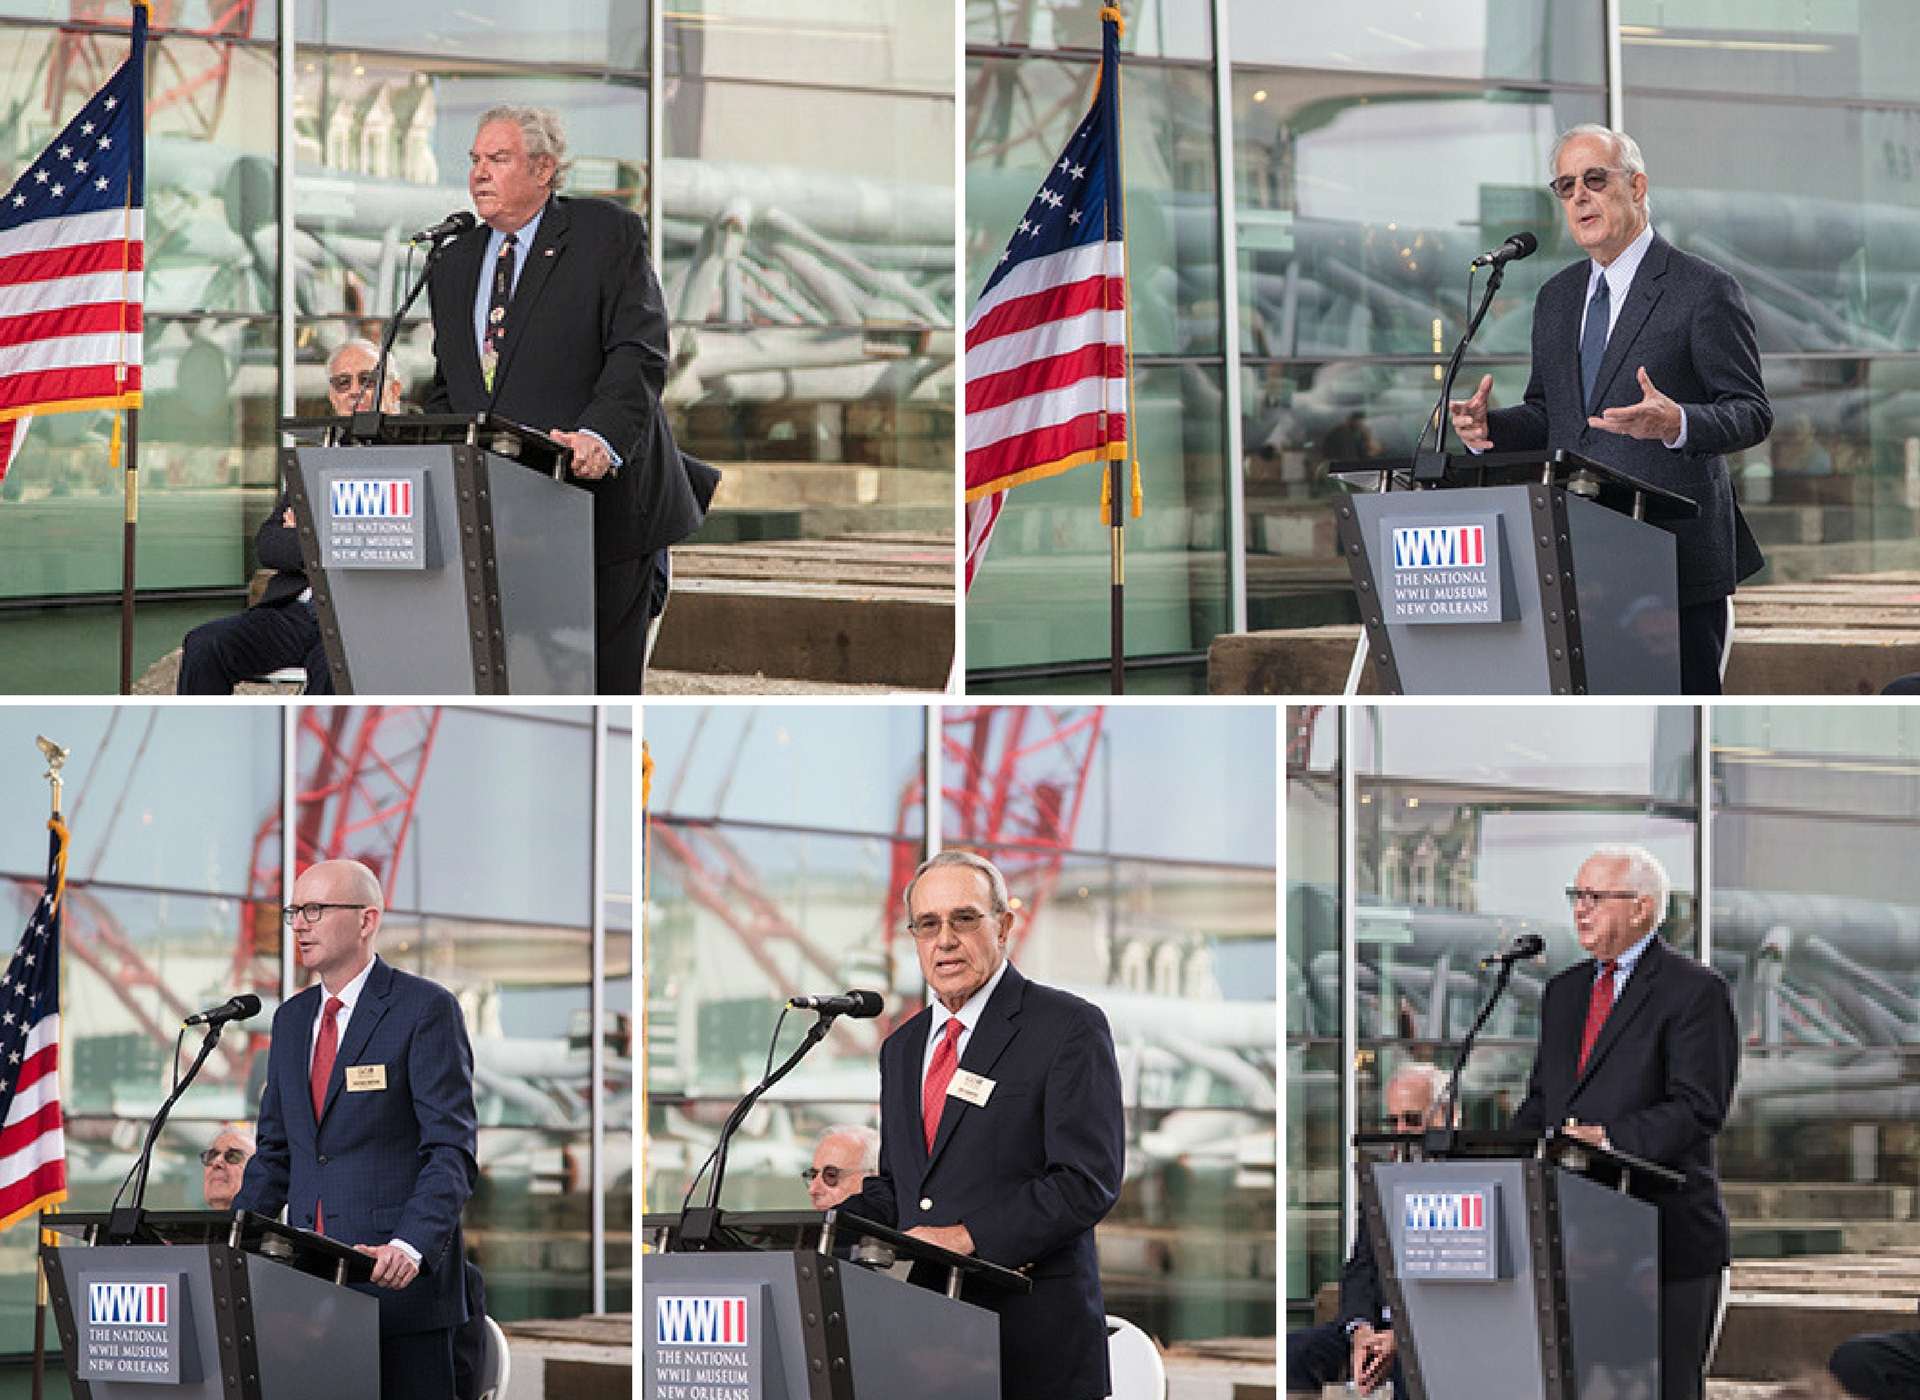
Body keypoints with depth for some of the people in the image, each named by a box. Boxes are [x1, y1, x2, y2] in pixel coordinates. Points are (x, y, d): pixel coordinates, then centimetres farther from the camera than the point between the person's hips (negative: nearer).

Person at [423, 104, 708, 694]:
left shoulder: (607, 234, 0)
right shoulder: (454, 264, 19)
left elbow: (639, 353, -11)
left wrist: (601, 436, -27)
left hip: (599, 499, -5)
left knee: (602, 685, -5)